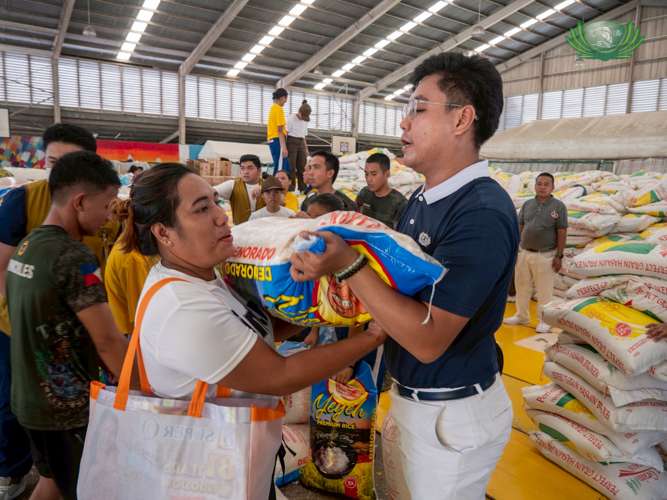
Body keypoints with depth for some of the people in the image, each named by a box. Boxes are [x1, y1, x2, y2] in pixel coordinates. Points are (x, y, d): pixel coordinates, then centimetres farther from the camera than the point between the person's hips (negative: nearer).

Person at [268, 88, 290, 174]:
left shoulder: (272, 108, 19)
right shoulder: (279, 109, -9)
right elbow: (280, 130, -17)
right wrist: (284, 147, -22)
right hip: (278, 140, -10)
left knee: (285, 169, 10)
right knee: (280, 169, -13)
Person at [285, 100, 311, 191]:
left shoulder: (305, 121, 15)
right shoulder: (291, 118, -5)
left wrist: (306, 148, 15)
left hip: (301, 143, 6)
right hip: (292, 142, -6)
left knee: (302, 165, 5)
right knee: (291, 165, -7)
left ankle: (303, 187, 10)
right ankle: (290, 187, -4)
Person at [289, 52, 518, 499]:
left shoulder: (482, 214, -27)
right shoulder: (423, 198, 4)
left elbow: (427, 340, -30)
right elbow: (395, 275, 9)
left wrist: (348, 264, -32)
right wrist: (327, 254, -3)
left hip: (453, 415, -8)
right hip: (411, 396, 8)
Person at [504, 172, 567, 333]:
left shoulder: (559, 206, -4)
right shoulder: (527, 204, 8)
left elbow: (562, 233, -6)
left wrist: (559, 256, -10)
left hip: (545, 256, -5)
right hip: (524, 253, 5)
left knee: (544, 290, 2)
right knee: (522, 286, 13)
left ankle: (544, 320, 15)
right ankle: (522, 316, 28)